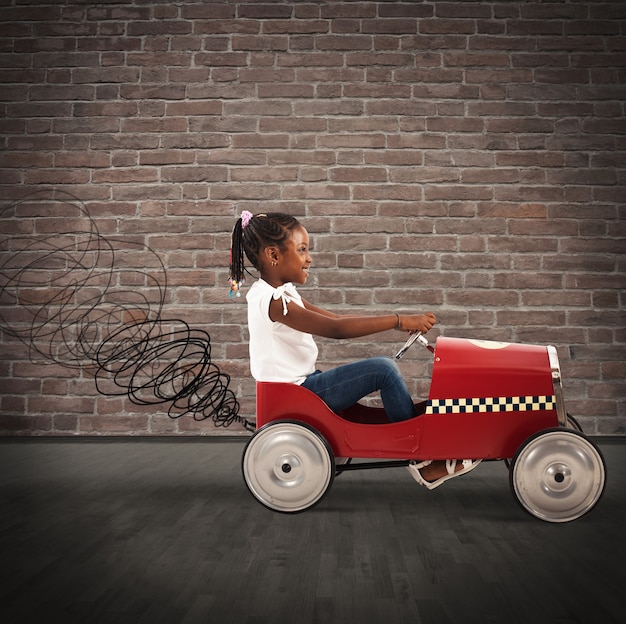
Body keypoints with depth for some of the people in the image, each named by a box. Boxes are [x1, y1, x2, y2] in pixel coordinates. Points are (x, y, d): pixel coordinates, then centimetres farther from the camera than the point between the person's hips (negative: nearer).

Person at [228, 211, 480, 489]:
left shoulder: (281, 293, 12)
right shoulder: (271, 300, -20)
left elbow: (335, 319, 9)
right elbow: (335, 329, -29)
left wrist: (401, 320, 1)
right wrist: (398, 320, -26)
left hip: (302, 383, 10)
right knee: (384, 369, -15)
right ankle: (422, 459, -3)